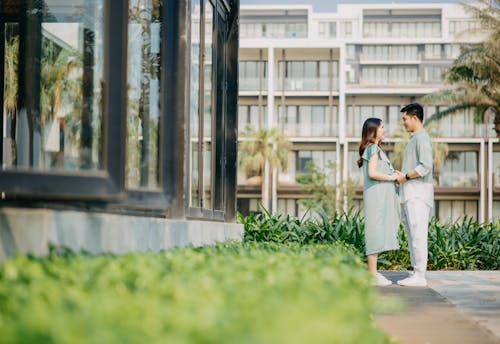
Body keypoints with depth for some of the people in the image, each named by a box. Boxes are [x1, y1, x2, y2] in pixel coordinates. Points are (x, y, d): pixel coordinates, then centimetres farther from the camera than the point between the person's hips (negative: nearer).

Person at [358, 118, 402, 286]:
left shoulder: (376, 149, 21)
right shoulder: (373, 149, -10)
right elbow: (372, 173, -20)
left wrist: (394, 175, 7)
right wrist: (391, 177, -11)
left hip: (381, 196, 10)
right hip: (375, 195, -10)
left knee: (379, 234, 9)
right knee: (375, 231, -9)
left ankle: (373, 273, 12)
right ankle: (372, 275, -8)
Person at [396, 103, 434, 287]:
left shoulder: (422, 138, -10)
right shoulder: (414, 139, 21)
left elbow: (425, 166, -20)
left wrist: (405, 176, -13)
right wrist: (401, 177, 12)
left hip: (418, 194, -10)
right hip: (410, 194, 10)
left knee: (418, 234, -10)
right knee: (412, 235, 10)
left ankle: (419, 276, -9)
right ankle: (416, 273, 12)